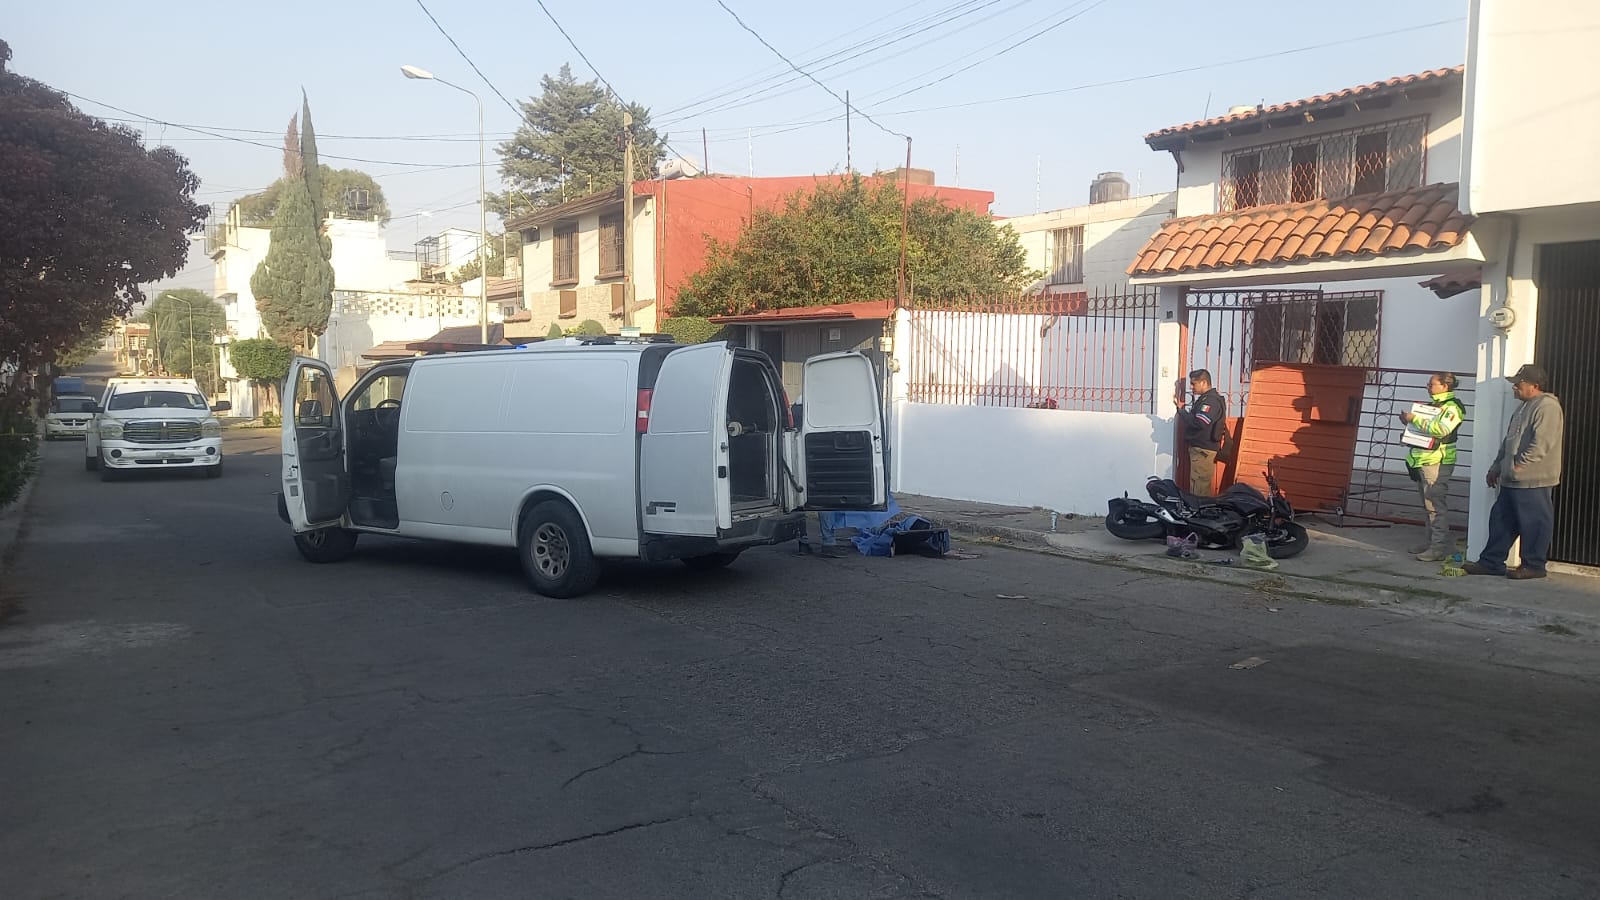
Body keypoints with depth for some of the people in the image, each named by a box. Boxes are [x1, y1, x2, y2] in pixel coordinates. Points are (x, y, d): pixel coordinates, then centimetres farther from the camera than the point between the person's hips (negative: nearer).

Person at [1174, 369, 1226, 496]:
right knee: (1202, 487, 14)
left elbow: (1199, 423, -26)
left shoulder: (1211, 401, -16)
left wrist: (1181, 409, -17)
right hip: (1199, 448, 11)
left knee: (1198, 490, -11)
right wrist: (1181, 408, 10)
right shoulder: (1206, 398, 18)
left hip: (1203, 451, -11)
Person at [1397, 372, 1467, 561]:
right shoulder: (1433, 404, 18)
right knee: (1428, 505, 14)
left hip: (1437, 461, -10)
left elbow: (1440, 429, -26)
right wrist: (1408, 419, 11)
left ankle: (1440, 547, -9)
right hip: (1422, 460, 10)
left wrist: (1414, 419, -18)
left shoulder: (1452, 407, -10)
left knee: (1436, 504, -10)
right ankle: (1433, 541, 22)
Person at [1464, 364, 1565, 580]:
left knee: (1534, 523, 0)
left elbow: (1542, 443, -22)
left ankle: (1533, 566, 8)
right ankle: (1491, 562, 16)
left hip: (1533, 481, -10)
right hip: (1512, 480, 10)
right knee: (1501, 519, 11)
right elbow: (1508, 442, 24)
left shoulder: (1547, 406, -13)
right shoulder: (1524, 408, 20)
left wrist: (1520, 464, -22)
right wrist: (1496, 467, 23)